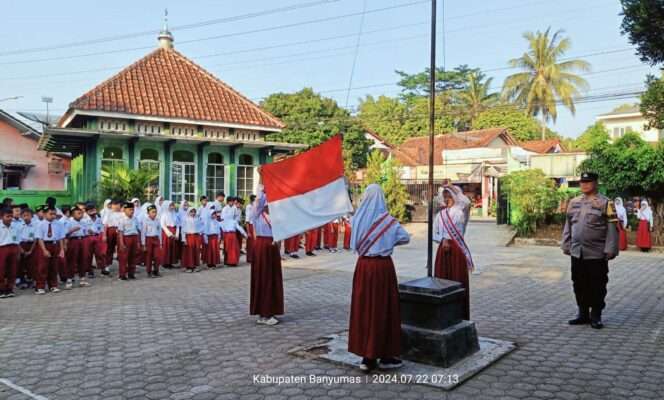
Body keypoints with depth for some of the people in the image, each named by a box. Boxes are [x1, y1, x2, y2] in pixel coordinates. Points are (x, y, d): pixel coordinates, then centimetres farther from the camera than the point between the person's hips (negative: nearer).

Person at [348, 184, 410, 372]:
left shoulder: (358, 219, -3)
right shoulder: (388, 221, -8)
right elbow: (405, 238, 6)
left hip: (363, 266, 3)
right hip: (383, 266, -3)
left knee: (364, 308, 10)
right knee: (383, 309, 6)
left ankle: (367, 356, 17)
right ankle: (385, 356, 15)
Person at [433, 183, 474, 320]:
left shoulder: (460, 211, -2)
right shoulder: (440, 214, 10)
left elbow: (466, 202, -25)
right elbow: (435, 234, 12)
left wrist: (453, 189, -18)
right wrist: (443, 240, -7)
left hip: (457, 250, -4)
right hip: (443, 250, 4)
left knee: (458, 282, -1)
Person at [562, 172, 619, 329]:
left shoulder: (605, 203, -4)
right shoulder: (573, 202, 10)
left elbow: (612, 229, -7)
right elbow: (568, 226, 15)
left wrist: (610, 250, -12)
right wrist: (566, 245, 12)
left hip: (596, 254, -4)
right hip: (577, 253, 5)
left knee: (597, 287, 4)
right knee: (579, 285, 11)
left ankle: (596, 316, 16)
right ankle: (583, 314, 24)